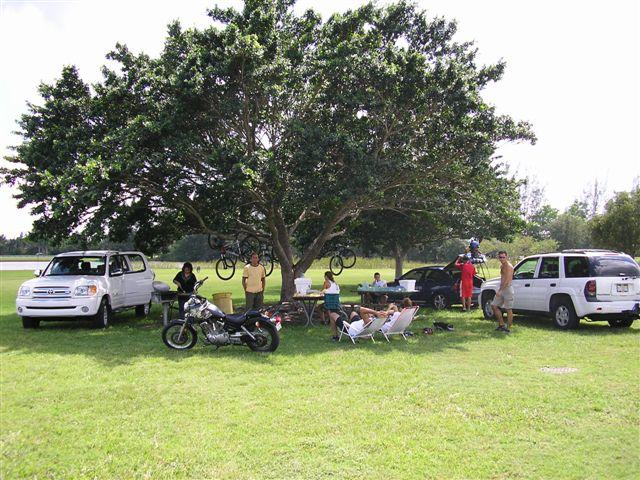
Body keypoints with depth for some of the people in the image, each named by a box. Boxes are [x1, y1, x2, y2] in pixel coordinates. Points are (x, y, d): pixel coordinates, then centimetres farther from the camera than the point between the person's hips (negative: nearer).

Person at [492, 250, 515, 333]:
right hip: (501, 289, 10)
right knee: (494, 305, 8)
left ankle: (509, 328, 3)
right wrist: (500, 289, 16)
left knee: (508, 309, -4)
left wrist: (500, 290, -26)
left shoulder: (509, 266, -14)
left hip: (508, 289, -10)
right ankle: (501, 324, 16)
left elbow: (507, 280, -22)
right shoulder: (502, 266, 15)